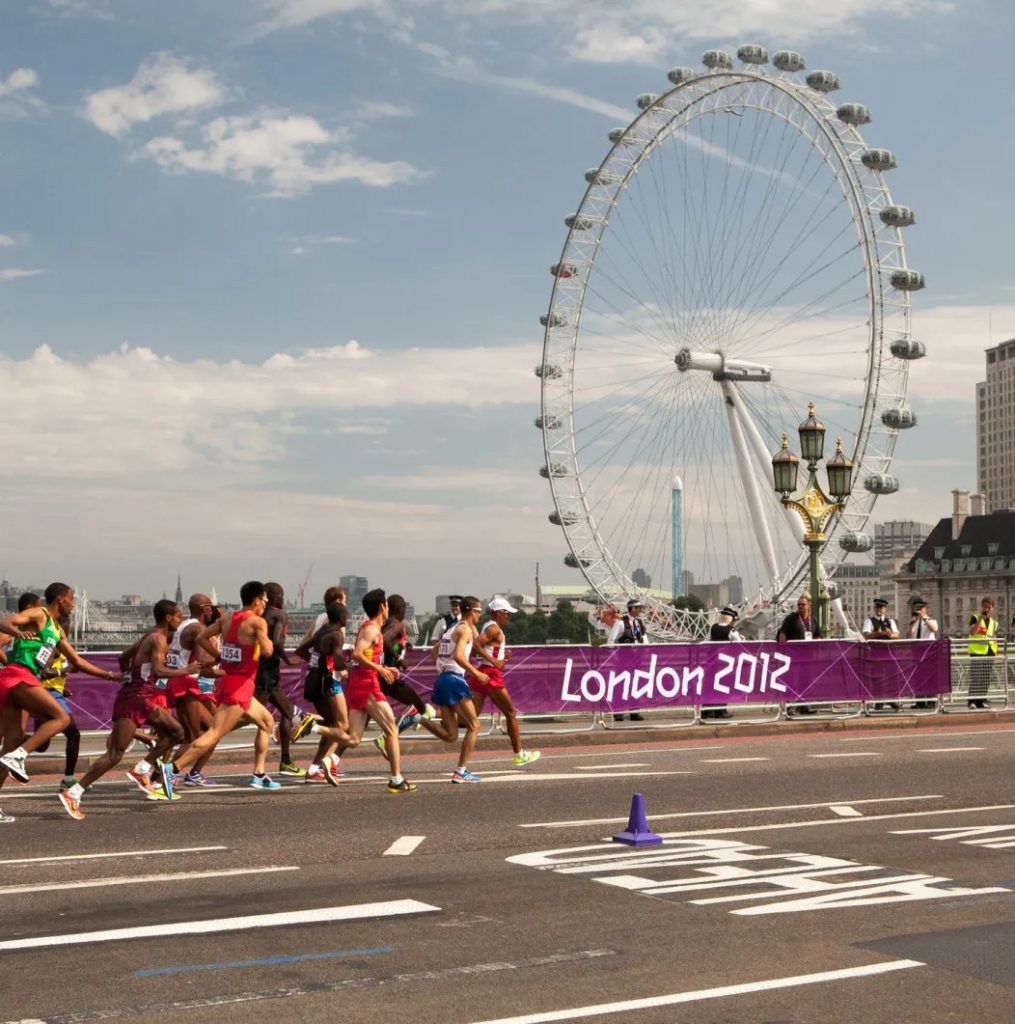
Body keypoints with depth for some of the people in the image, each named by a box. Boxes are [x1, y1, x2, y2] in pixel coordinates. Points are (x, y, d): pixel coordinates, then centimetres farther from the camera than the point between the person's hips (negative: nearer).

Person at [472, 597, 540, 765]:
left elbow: (476, 650, 22)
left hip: (479, 674, 9)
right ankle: (519, 754, 14)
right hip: (491, 675, -9)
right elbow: (476, 644, -24)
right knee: (510, 714, 6)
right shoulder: (494, 629, -10)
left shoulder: (488, 627, 19)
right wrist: (493, 660, -24)